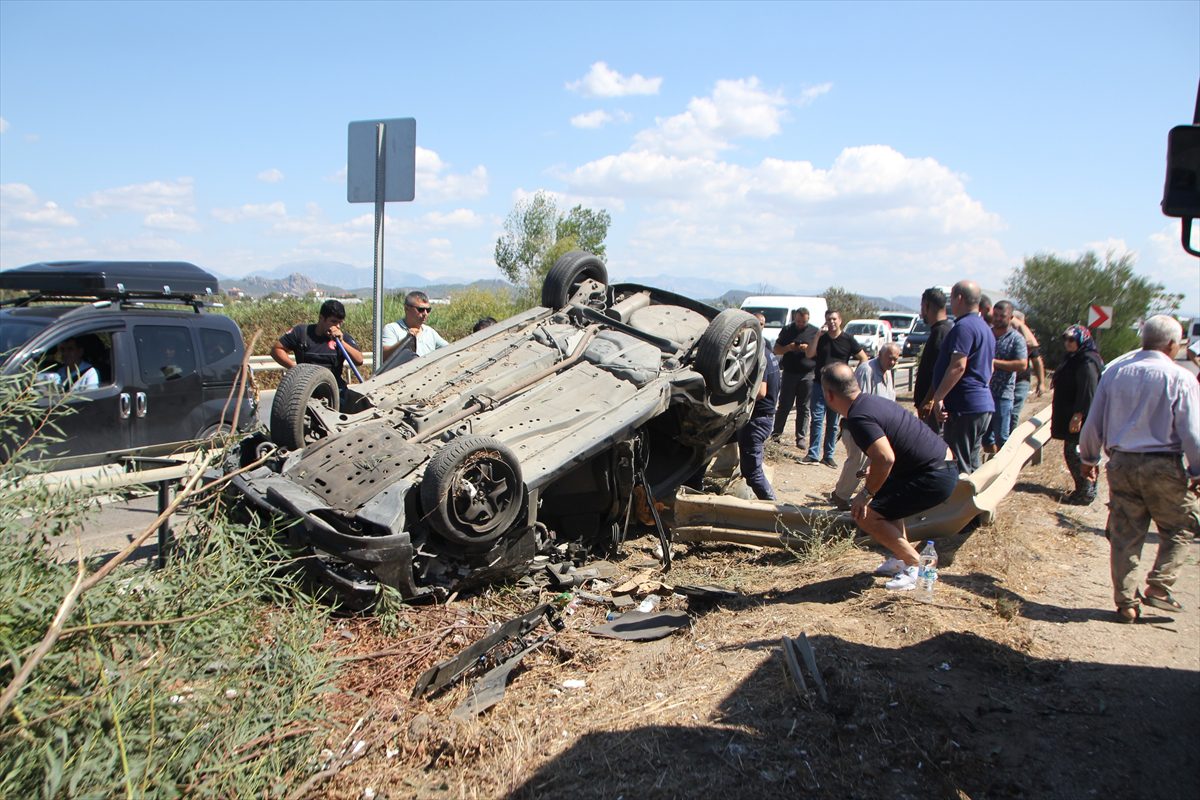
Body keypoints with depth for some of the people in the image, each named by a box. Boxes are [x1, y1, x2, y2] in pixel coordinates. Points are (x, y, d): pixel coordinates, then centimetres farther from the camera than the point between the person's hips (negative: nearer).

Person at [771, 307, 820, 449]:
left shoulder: (815, 331, 5)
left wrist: (808, 349, -13)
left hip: (807, 375, 0)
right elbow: (776, 350, 10)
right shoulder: (787, 330, 8)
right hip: (789, 373, 1)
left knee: (803, 408, 3)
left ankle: (801, 438, 7)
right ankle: (776, 433, 14)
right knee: (784, 406, 3)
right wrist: (789, 348, -10)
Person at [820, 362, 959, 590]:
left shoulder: (858, 417, -18)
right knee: (885, 498, 28)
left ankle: (917, 566, 3)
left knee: (867, 515, -7)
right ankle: (901, 559, 29)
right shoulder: (873, 401, 11)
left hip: (934, 477, -10)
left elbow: (885, 458, -30)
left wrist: (866, 494, -17)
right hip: (943, 466, 10)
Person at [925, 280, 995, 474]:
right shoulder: (985, 328, 19)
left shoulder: (963, 327, -14)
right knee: (972, 464, 15)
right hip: (983, 404, 10)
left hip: (964, 406, -10)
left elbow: (958, 366, -23)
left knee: (958, 466, -6)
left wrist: (938, 398, -21)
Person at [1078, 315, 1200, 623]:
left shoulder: (1115, 373, 4)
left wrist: (1089, 459, 20)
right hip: (1164, 465, -4)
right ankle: (1157, 587, 6)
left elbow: (1093, 424, 8)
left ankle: (1126, 603, 15)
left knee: (1124, 536, 9)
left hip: (1121, 464, 4)